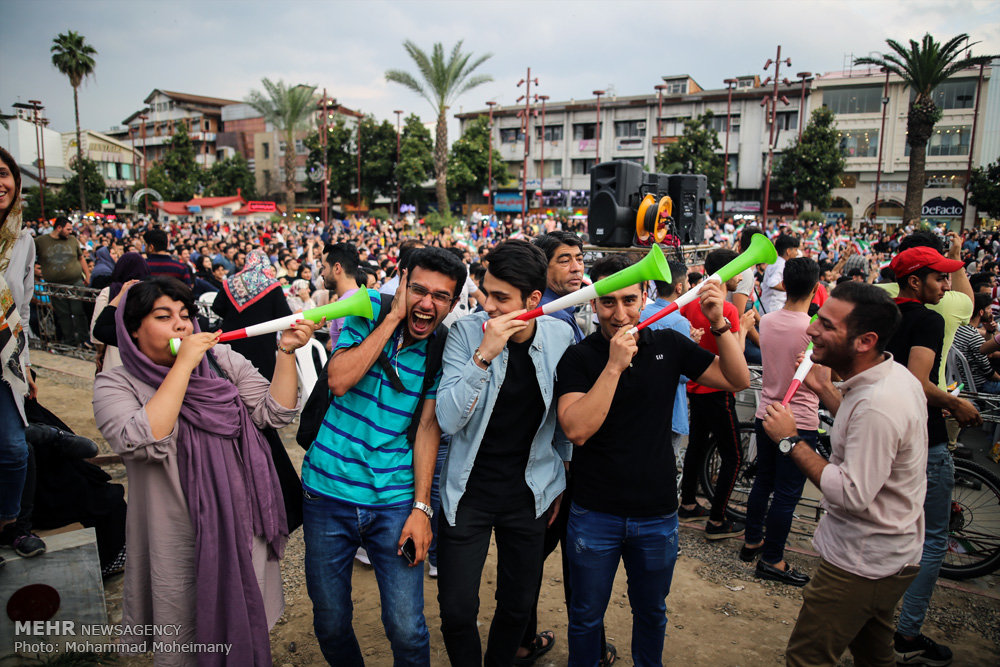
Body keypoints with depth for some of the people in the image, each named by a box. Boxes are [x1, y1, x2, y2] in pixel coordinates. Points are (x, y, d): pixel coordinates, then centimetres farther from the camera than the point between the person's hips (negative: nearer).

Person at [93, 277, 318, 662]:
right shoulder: (115, 385, -6)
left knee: (247, 634, 18)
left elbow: (275, 412, -4)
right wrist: (183, 365, -24)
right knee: (184, 648, 15)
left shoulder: (222, 361, 2)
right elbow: (144, 442, -25)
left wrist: (286, 352, -16)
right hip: (178, 542, -2)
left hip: (243, 530, 3)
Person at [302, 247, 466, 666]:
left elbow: (428, 427, -3)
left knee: (407, 629, 2)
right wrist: (394, 317, -19)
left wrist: (421, 507, -8)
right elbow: (339, 380, -18)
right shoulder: (370, 310, -5)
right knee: (331, 623, 14)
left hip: (395, 502, 0)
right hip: (327, 491, 0)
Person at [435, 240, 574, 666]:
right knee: (457, 611, 4)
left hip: (530, 493, 2)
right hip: (469, 491, -2)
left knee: (518, 604, 16)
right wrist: (484, 355, -31)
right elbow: (449, 420, -22)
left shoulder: (561, 336, -6)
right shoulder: (466, 333, -13)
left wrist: (565, 481, 14)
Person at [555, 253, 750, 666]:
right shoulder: (578, 358, -11)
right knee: (586, 616, 16)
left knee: (651, 612, 24)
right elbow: (576, 430, -24)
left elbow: (738, 380, 0)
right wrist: (614, 365, -29)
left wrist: (719, 323, -14)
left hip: (657, 512, 3)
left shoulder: (668, 345, -2)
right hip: (595, 513, -2)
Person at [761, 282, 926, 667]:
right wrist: (825, 389, 11)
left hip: (861, 564, -10)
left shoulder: (878, 404, -32)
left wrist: (790, 441, -24)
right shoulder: (895, 376, 1)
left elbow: (852, 495, -31)